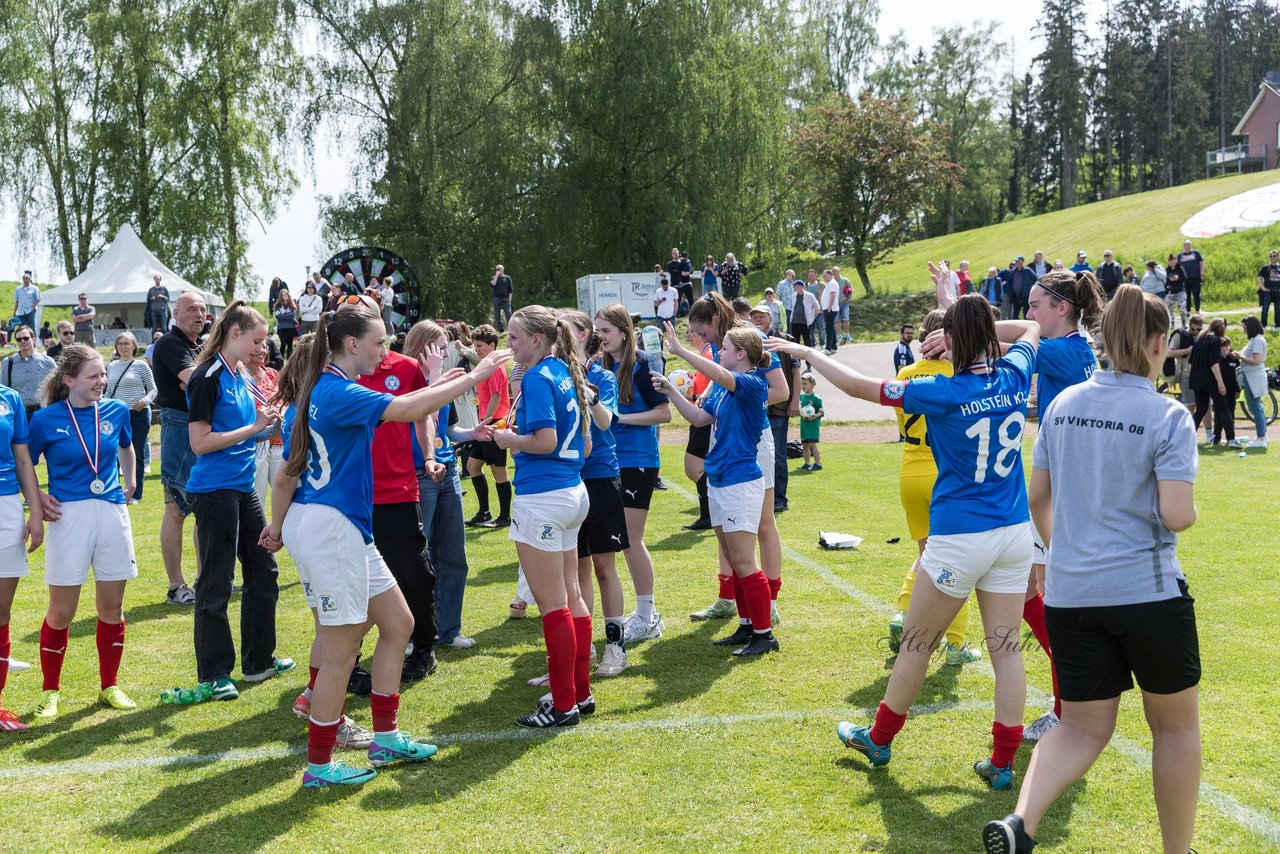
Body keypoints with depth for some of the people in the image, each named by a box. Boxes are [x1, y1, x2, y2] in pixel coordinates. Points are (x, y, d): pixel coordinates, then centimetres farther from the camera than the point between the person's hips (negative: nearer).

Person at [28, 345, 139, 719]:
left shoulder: (115, 411, 4)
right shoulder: (46, 419, -5)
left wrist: (130, 483, 17)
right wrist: (38, 499, -7)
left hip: (112, 513, 3)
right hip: (68, 516, -3)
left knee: (112, 607, 8)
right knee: (61, 613, 2)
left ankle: (110, 686, 22)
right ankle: (50, 691, 18)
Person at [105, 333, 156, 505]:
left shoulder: (141, 365, -1)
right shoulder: (111, 367, 10)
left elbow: (153, 389, 0)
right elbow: (109, 391, 18)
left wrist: (144, 401, -17)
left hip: (138, 414, -3)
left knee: (137, 454, 3)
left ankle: (135, 494, 10)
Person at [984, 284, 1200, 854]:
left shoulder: (1063, 404, 4)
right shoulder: (1168, 416, -10)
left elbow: (1037, 497, 11)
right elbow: (1176, 515, -18)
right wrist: (1186, 512, 6)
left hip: (1069, 591, 4)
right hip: (1148, 592, -4)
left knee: (1082, 727, 12)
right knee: (1175, 724, 16)